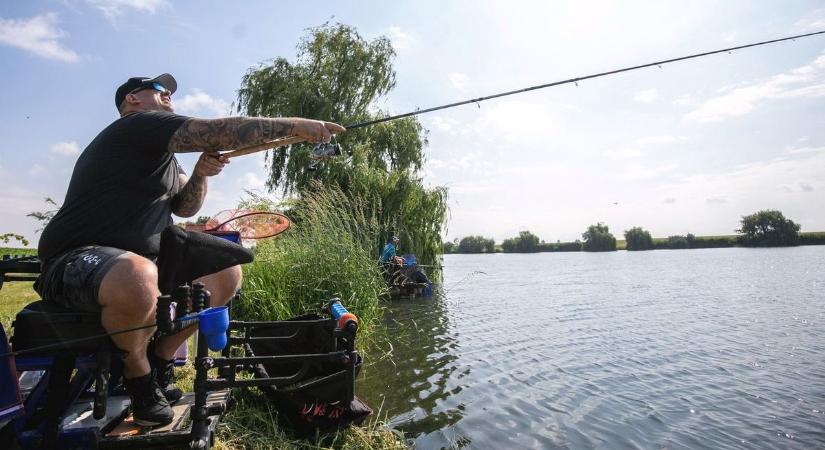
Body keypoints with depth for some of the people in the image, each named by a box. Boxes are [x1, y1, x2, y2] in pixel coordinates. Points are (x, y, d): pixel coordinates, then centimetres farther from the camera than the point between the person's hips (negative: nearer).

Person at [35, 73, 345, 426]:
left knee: (227, 274, 1)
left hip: (142, 255, 10)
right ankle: (138, 374, -8)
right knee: (139, 279, -41)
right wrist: (296, 125, -17)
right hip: (75, 261, -9)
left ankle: (160, 359, 12)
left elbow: (183, 207, 15)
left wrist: (201, 173, -4)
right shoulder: (138, 126, -11)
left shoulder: (160, 151, 18)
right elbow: (223, 132, -21)